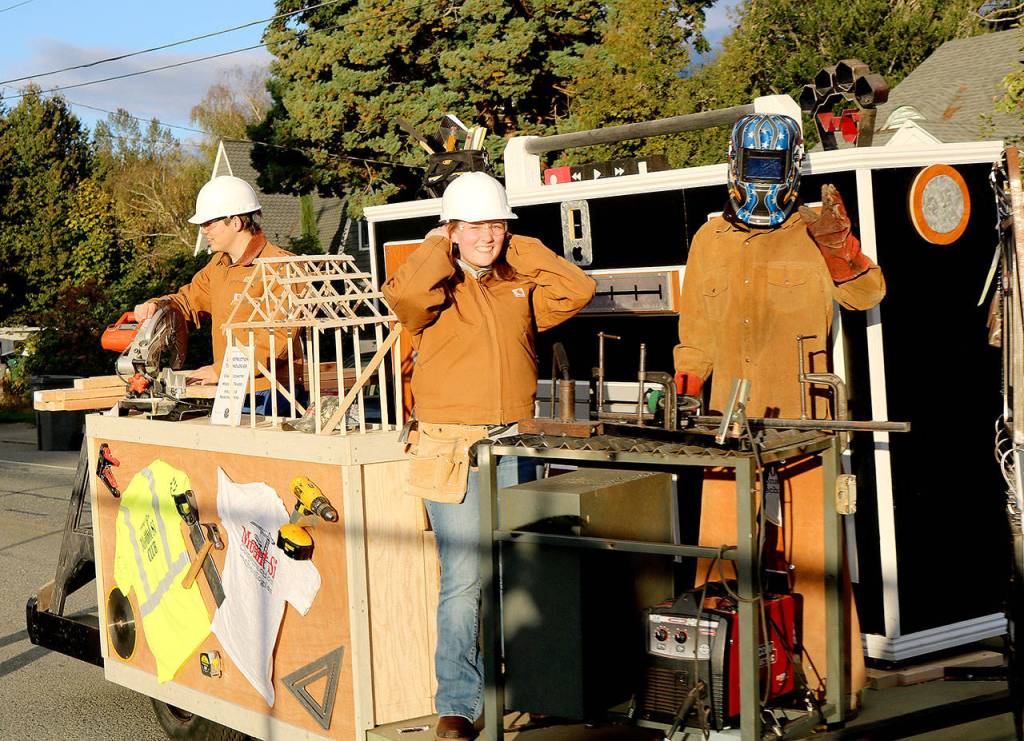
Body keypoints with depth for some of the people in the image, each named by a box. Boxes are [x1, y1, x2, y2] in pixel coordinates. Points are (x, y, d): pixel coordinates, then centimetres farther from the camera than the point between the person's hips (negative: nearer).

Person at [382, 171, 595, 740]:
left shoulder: (522, 287, 14)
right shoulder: (438, 287, 1)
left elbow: (579, 289, 3)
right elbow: (403, 293, -20)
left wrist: (522, 251, 7)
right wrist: (439, 248, -3)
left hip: (514, 446, 4)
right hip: (453, 449, -4)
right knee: (464, 579, -5)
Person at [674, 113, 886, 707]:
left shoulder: (816, 234, 5)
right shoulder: (710, 241, 15)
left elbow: (866, 295, -8)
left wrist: (842, 246, -24)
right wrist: (683, 393, 18)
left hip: (804, 421, -3)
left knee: (813, 550, -2)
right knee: (722, 548, 4)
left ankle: (831, 676, 10)